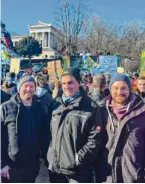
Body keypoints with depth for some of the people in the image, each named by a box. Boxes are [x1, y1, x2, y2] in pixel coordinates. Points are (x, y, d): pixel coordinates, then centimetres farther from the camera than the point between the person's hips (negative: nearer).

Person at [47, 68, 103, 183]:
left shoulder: (91, 107, -8)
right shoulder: (55, 105, 6)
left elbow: (95, 138, -11)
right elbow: (49, 131, 12)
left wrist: (79, 158, -15)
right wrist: (48, 157, 7)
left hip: (78, 168, -4)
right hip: (54, 166, 5)